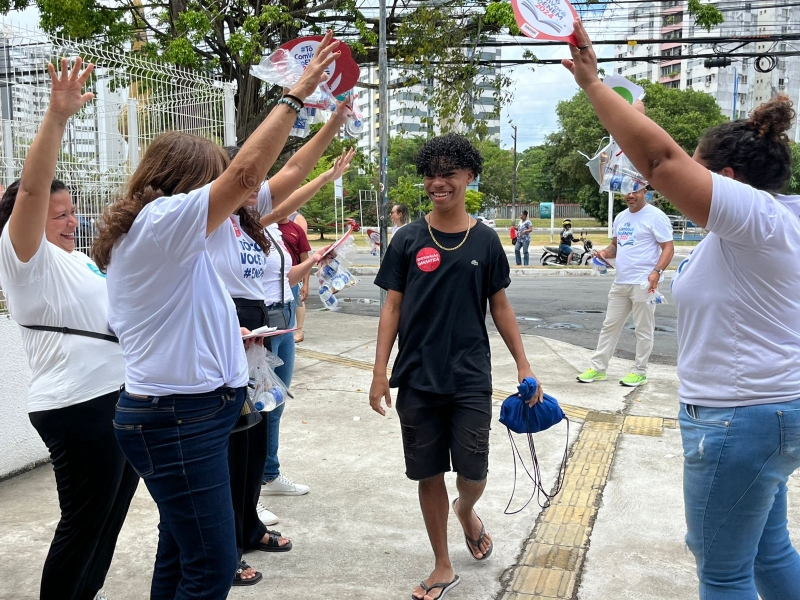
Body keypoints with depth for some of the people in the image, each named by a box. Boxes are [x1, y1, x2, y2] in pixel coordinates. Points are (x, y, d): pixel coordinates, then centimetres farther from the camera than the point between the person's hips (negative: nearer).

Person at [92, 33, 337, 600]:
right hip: (179, 420, -11)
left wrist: (225, 336, 21)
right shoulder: (162, 221, -14)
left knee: (181, 554, 17)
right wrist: (295, 96, -17)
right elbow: (246, 175, -23)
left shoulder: (143, 234, 16)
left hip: (186, 411, 11)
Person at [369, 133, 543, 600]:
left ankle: (466, 510, 37)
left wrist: (524, 366, 5)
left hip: (471, 380, 0)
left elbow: (500, 306, 8)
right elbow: (393, 307, 2)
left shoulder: (485, 240, 2)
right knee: (429, 475, 7)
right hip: (417, 380, 1)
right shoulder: (408, 240, 1)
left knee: (473, 474, -1)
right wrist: (380, 372, -3)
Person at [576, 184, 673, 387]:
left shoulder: (655, 216, -8)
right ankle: (598, 368, 18)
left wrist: (657, 271, -26)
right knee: (610, 325, 11)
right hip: (620, 281, 8)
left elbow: (668, 248, -11)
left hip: (643, 284, -7)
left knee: (643, 330, 3)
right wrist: (605, 253, 3)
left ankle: (639, 372, 14)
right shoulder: (621, 217, 15)